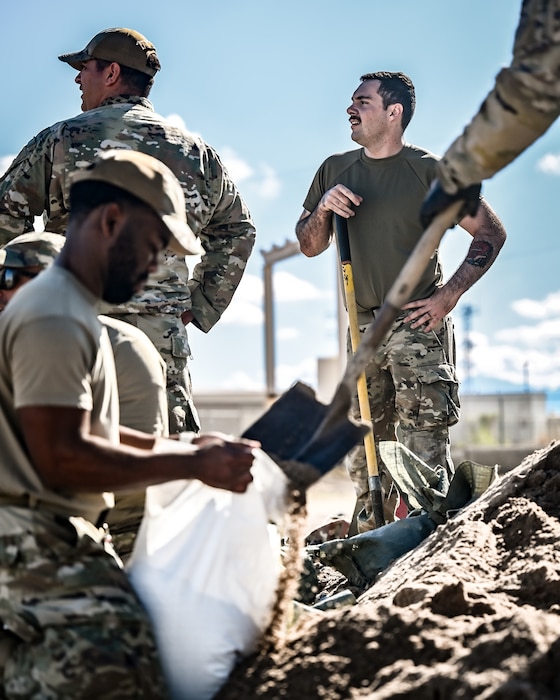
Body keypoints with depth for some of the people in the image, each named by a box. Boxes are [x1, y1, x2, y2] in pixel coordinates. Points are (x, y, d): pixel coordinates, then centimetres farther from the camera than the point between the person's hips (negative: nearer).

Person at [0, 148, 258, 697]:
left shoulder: (72, 309, 19)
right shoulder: (53, 318, -14)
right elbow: (61, 458, -19)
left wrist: (181, 446, 14)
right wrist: (192, 465, -14)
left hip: (63, 540, 10)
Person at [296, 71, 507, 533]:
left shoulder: (430, 171, -4)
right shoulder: (335, 171, 10)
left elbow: (491, 233, 0)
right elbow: (309, 247, 15)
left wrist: (448, 296, -7)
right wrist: (323, 208, -6)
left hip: (418, 326, -5)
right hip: (362, 327, 5)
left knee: (424, 449, -9)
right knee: (365, 448, 9)